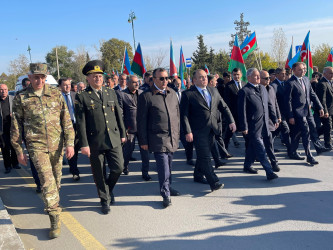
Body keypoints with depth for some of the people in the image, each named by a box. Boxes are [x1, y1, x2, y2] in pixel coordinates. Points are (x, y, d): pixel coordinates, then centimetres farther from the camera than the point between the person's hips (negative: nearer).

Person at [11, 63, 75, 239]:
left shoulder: (55, 94, 3)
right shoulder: (21, 98, 0)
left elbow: (66, 120, 5)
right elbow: (15, 126, 5)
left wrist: (69, 143, -2)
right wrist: (19, 151, 5)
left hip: (57, 144, 2)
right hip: (36, 146, -2)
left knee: (56, 180, 14)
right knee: (47, 181, -11)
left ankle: (53, 204, 41)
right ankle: (55, 221, -4)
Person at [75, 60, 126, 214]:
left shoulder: (111, 93, 10)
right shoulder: (82, 97, -3)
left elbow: (119, 114, 15)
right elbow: (80, 123, -7)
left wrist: (122, 134, 14)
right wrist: (84, 144, -11)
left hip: (114, 139, 3)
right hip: (95, 142, -3)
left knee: (118, 168, -1)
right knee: (99, 174, 8)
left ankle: (109, 189, 30)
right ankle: (105, 200, 28)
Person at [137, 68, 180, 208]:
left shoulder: (172, 94, 12)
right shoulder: (146, 96, -5)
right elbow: (141, 121, -4)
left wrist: (177, 134, 16)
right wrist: (143, 141, -5)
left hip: (172, 138, 5)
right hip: (158, 139, -5)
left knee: (169, 166, 14)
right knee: (163, 167, -6)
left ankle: (168, 187, 33)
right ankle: (166, 194, 7)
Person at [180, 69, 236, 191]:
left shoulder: (213, 91, 12)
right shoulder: (188, 94, -6)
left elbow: (223, 107, 15)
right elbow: (184, 115, -9)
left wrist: (231, 121, 4)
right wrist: (188, 132, -16)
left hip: (211, 130, 6)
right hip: (198, 131, -6)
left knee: (203, 154, 16)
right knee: (205, 156, -8)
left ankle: (198, 175, 33)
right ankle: (214, 182, -7)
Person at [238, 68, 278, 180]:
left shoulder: (262, 88, 14)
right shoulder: (244, 91, -10)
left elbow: (268, 105, 19)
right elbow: (242, 111, -12)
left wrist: (274, 118, 15)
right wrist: (244, 127, -15)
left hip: (264, 124, 7)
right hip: (253, 126, -7)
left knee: (253, 147, 17)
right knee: (260, 150, -7)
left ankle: (247, 166, 31)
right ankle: (269, 172, -6)